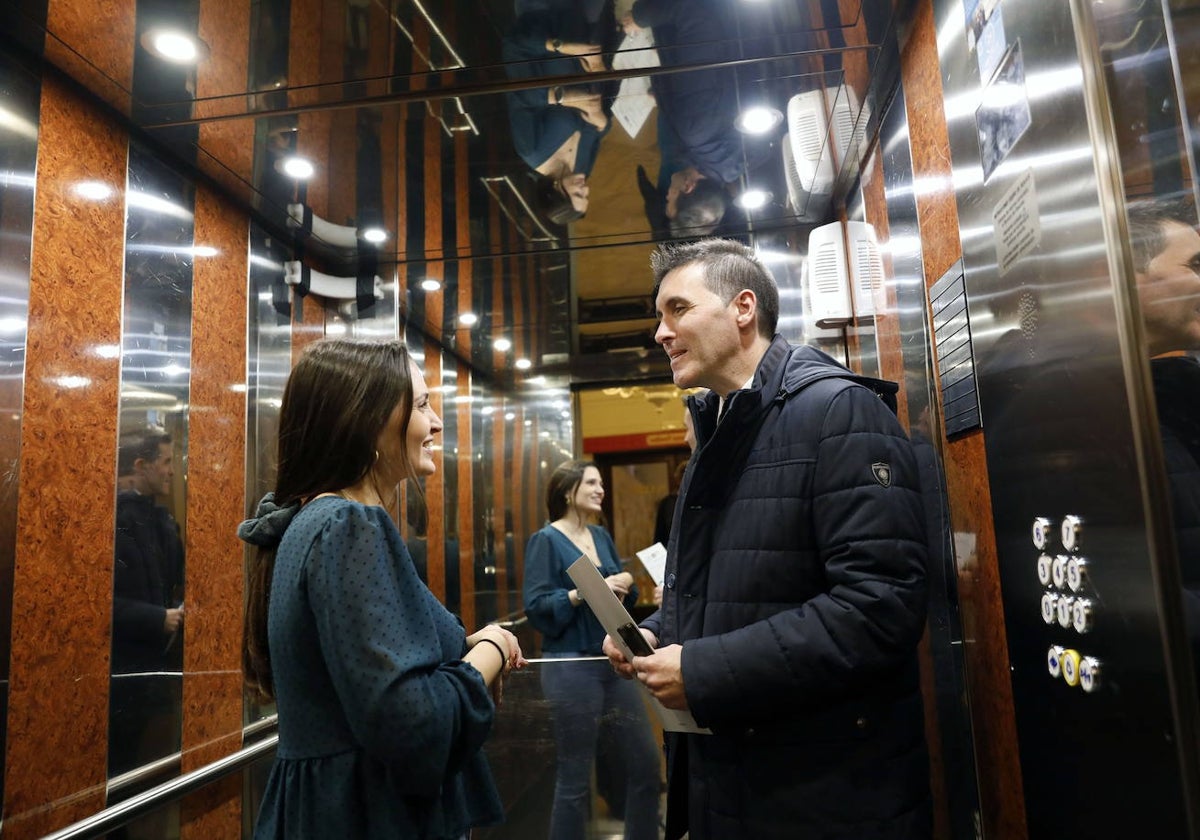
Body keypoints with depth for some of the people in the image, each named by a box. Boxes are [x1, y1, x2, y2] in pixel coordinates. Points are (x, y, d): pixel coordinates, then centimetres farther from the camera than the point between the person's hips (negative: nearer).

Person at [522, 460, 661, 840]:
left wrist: (626, 585, -6)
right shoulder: (546, 540, -6)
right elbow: (536, 607, -14)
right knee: (574, 778, 4)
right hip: (571, 667, -6)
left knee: (646, 766, 12)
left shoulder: (601, 536, 11)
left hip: (614, 661, 7)